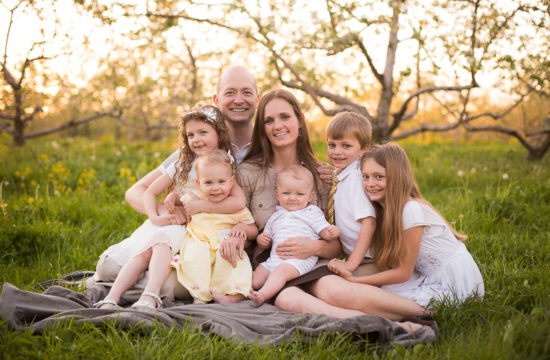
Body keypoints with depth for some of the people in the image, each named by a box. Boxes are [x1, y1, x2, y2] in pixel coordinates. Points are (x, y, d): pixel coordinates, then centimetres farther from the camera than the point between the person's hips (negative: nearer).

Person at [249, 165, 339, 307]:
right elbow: (266, 243, 29)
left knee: (282, 270, -35)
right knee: (254, 278, -11)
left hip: (300, 259, -7)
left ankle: (262, 295, -48)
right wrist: (261, 240, 5)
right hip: (273, 259, 7)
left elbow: (325, 232, 3)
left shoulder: (312, 213, 11)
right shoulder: (275, 217, 24)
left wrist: (333, 233, -21)